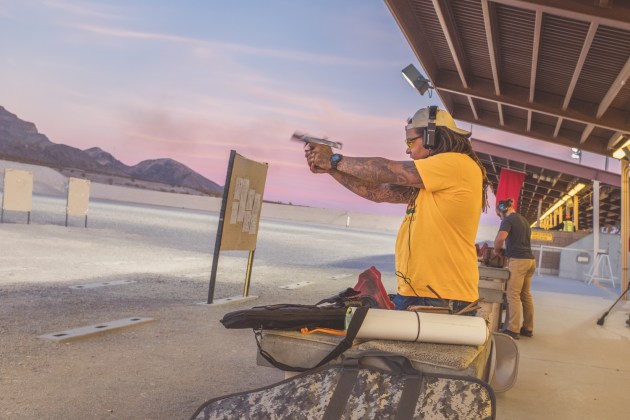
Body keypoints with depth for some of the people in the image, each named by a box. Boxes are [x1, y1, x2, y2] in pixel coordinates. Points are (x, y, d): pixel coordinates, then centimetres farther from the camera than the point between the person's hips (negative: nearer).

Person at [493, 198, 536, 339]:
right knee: (526, 295, 12)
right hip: (530, 259, 9)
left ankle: (513, 330, -7)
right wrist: (505, 249, 19)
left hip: (518, 260, -9)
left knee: (513, 295, -6)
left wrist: (496, 249, -4)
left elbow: (500, 237, -23)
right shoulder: (524, 220, 21)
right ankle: (528, 328, 16)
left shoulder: (508, 220, -6)